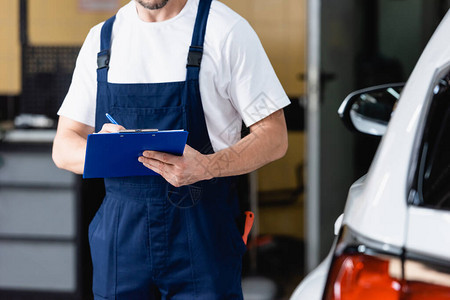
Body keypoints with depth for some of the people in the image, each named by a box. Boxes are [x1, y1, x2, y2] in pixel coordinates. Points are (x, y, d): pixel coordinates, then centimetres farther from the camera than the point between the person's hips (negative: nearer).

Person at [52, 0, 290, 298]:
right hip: (120, 233, 4)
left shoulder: (226, 30, -4)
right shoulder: (102, 37, 10)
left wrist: (206, 167, -25)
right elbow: (64, 148, 9)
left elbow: (274, 138, -6)